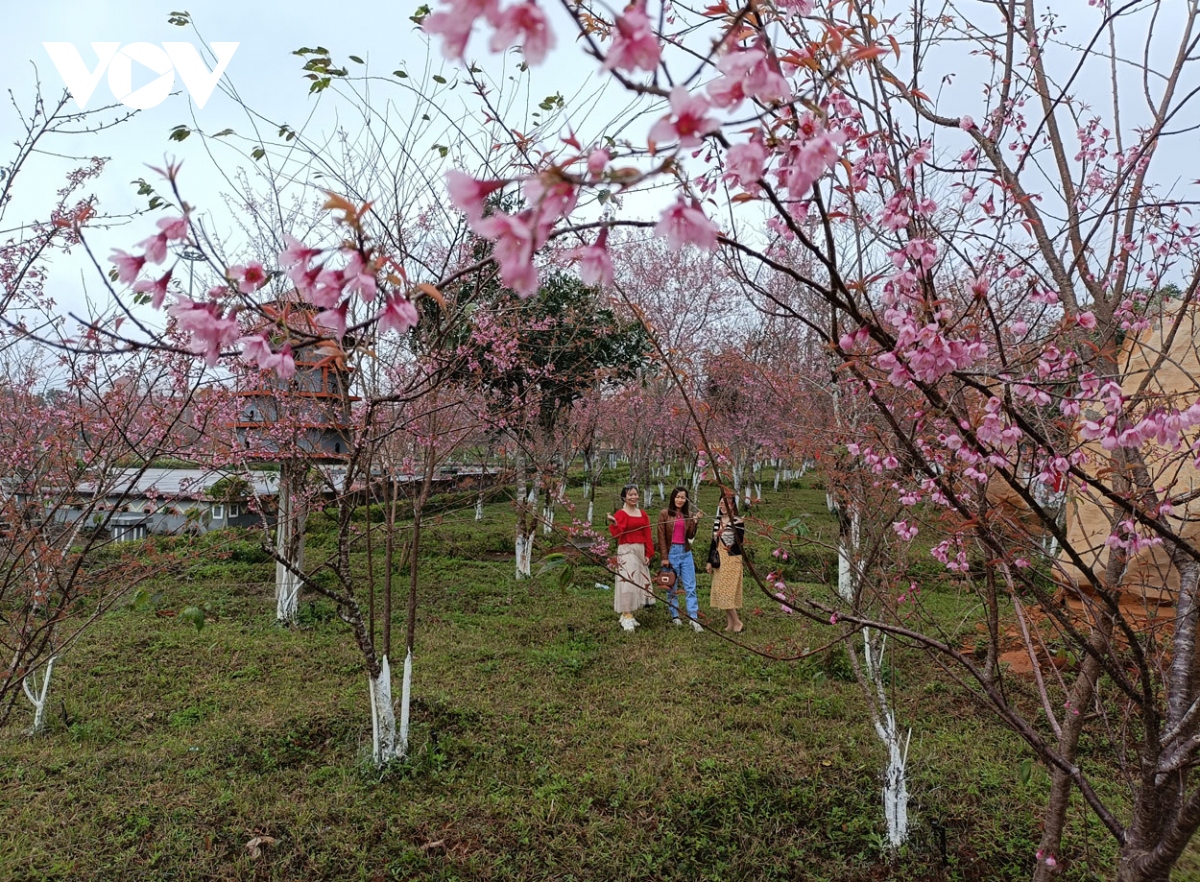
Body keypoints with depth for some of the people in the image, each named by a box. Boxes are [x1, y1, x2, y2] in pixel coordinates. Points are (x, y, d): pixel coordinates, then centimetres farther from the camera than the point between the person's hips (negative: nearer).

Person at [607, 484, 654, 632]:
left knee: (638, 581, 7)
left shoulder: (643, 514, 12)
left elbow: (647, 535, 11)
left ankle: (628, 614, 15)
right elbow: (617, 534, -17)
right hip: (626, 551, -6)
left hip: (640, 551, 6)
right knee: (627, 581, -12)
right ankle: (627, 617, -11)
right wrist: (614, 524, -35)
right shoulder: (620, 513, -5)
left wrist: (648, 554, 5)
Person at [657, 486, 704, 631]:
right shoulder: (664, 513, -2)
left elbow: (690, 536, 3)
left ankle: (694, 619, -3)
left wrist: (696, 521, -9)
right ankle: (675, 616, 17)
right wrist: (664, 557, -8)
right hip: (671, 552, -3)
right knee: (672, 586, 6)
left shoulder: (688, 514, 9)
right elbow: (662, 536, -4)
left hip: (686, 552, 3)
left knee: (690, 587, -2)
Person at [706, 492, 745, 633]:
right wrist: (709, 561, 12)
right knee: (722, 591, 7)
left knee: (726, 591, -11)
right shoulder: (717, 522, 12)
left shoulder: (738, 522, -7)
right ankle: (730, 623, 13)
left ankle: (737, 623, 0)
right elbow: (714, 542, 15)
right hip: (719, 560, 7)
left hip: (732, 560, -7)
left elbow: (739, 542, -16)